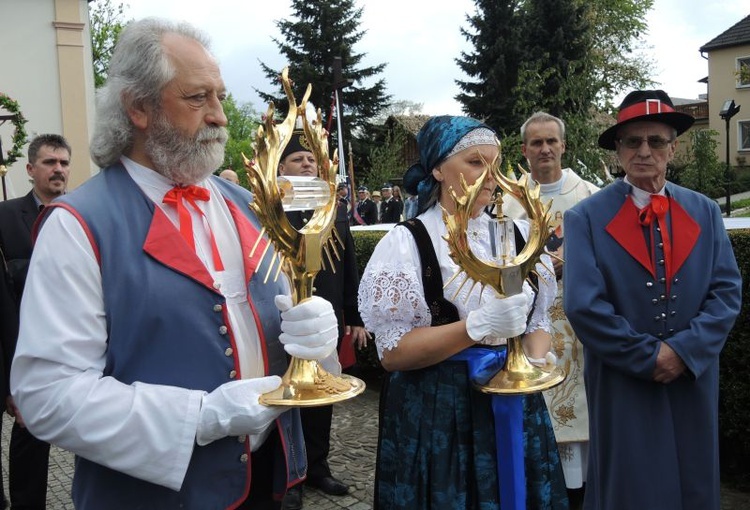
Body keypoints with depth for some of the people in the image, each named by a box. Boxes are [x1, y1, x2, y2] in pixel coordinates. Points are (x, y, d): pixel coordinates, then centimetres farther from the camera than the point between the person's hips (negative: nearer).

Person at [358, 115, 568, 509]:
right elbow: (392, 352, -14)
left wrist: (535, 364, -11)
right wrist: (480, 325, -23)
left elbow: (538, 322, 11)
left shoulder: (516, 236, 5)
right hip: (436, 415, -4)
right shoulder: (407, 242, -11)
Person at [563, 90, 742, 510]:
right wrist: (648, 356, -14)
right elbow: (583, 305, -15)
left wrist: (684, 351, -14)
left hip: (695, 384, 4)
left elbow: (728, 291, -1)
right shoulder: (587, 217, -8)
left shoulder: (706, 212, 5)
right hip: (623, 386, -3)